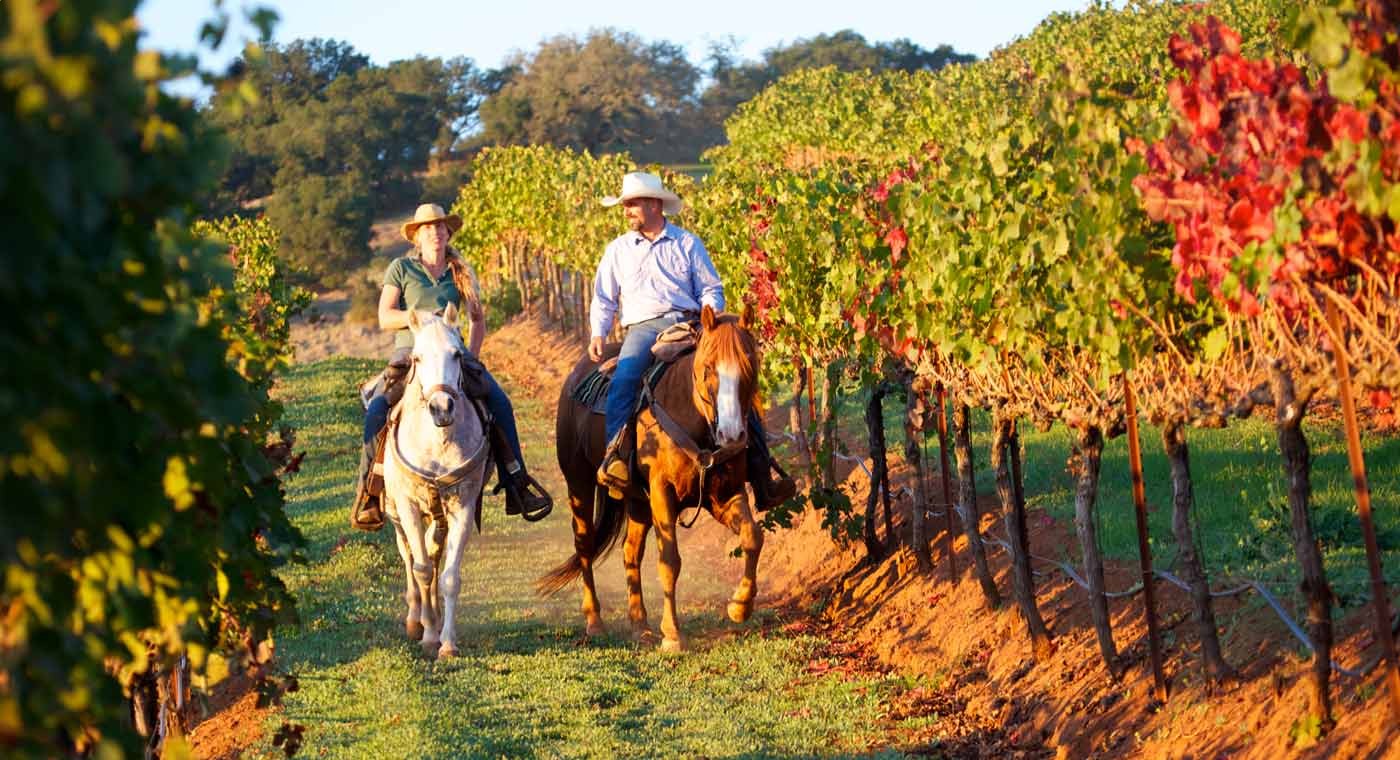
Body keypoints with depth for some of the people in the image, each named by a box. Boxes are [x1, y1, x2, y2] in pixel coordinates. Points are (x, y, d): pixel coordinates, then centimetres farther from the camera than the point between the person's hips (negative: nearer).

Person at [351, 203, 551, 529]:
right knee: (377, 408, -28)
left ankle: (516, 484, -13)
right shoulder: (401, 268, 6)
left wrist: (472, 356, 3)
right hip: (409, 352, -3)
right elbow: (385, 318, -1)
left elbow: (478, 320, 19)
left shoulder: (461, 273, 15)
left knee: (499, 402, -17)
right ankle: (367, 489, -19)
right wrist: (420, 317, -17)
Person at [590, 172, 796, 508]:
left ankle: (761, 476, -16)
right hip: (643, 328, 0)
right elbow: (604, 300, 22)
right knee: (623, 381, -32)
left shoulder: (688, 244, 13)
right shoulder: (618, 250, 19)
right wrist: (597, 335, 4)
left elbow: (712, 291, 12)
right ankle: (615, 458, -40)